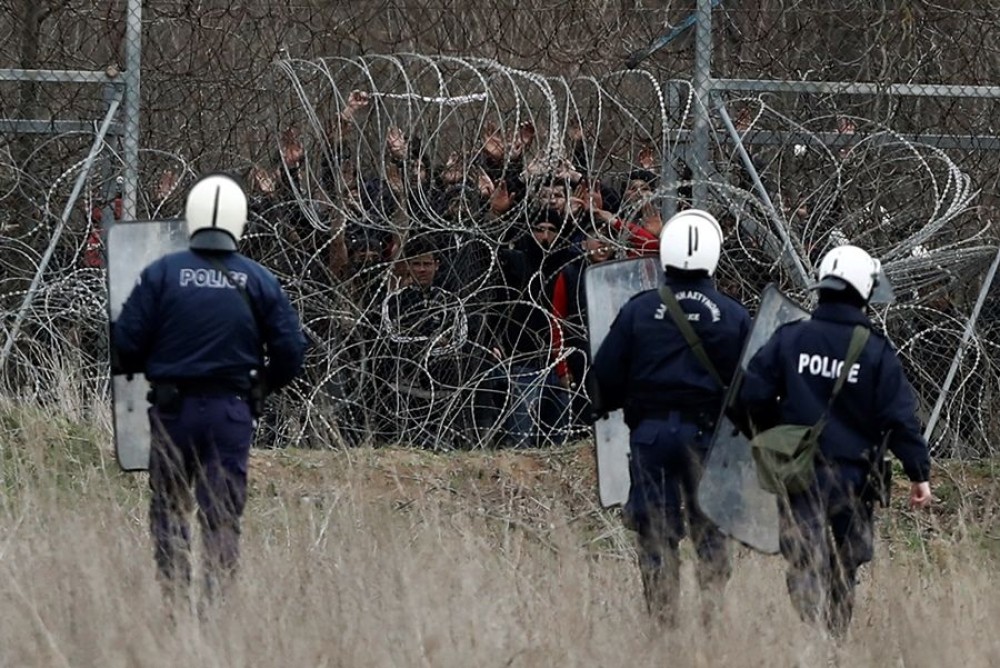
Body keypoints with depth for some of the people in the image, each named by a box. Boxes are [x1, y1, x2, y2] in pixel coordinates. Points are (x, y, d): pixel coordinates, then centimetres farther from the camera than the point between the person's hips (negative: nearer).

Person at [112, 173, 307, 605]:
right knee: (224, 513, 3)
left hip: (173, 407, -1)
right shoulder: (259, 282, 1)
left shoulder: (162, 274, -4)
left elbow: (126, 342, -5)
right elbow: (290, 350, 2)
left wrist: (134, 367, 18)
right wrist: (268, 379, 22)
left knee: (168, 507, 10)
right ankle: (218, 597, -4)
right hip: (231, 409, 1)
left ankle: (174, 597, 4)